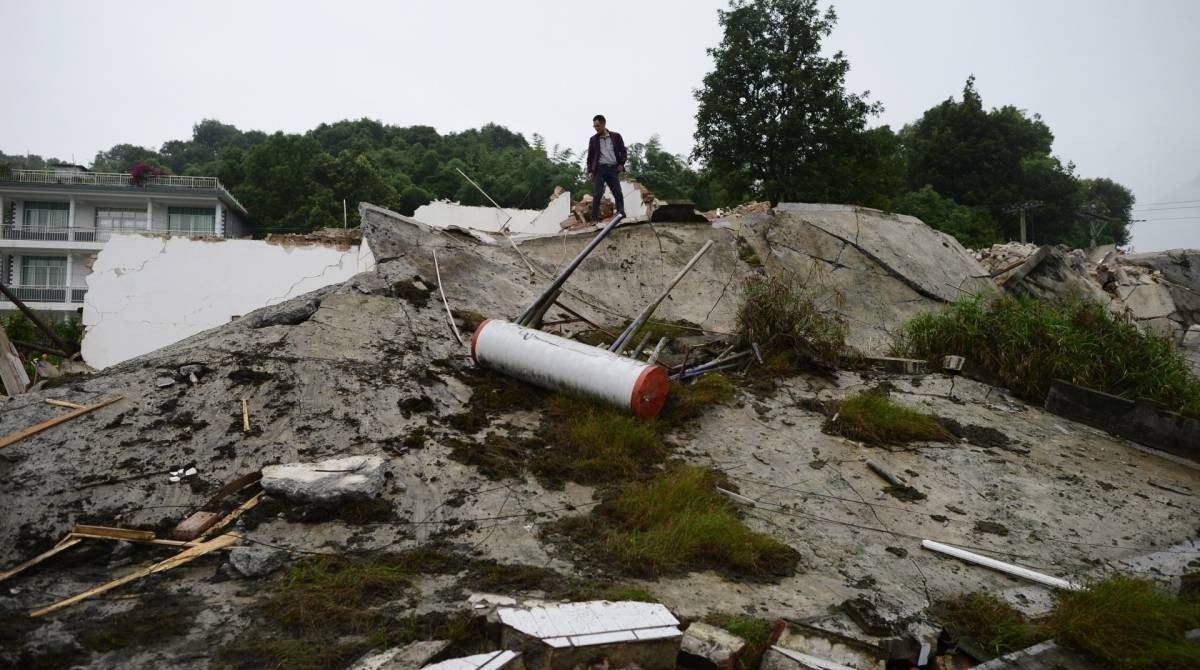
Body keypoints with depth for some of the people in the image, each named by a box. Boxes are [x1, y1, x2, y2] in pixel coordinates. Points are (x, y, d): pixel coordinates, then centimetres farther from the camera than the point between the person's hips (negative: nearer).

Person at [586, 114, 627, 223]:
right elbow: (590, 156, 12)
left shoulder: (616, 136, 8)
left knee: (618, 194, -4)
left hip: (613, 169, 0)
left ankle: (621, 215, 1)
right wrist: (590, 171, 2)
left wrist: (621, 164, -4)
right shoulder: (593, 139, 10)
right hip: (600, 169, 0)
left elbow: (623, 151, 11)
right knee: (597, 195, -7)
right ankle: (594, 219, -7)